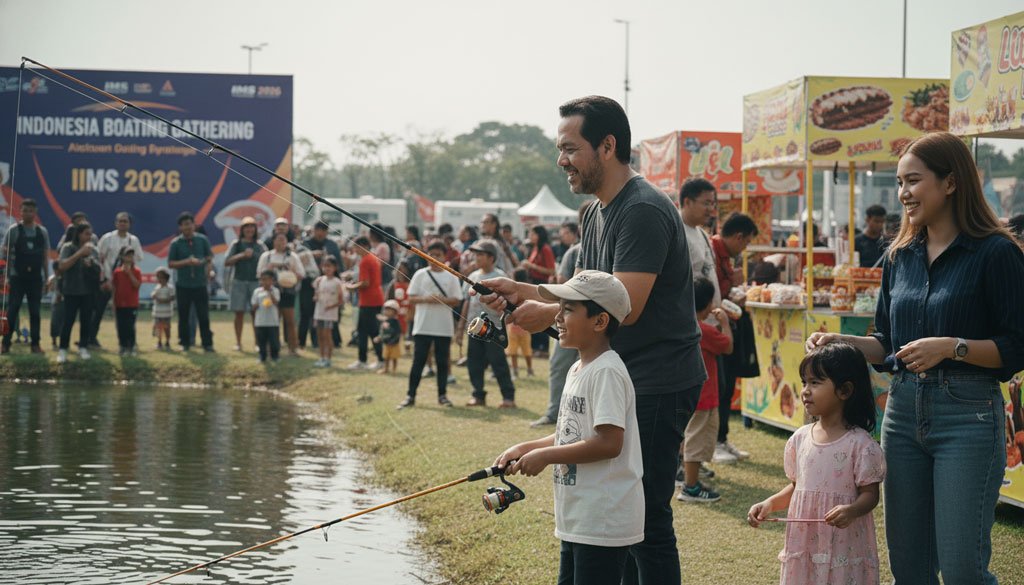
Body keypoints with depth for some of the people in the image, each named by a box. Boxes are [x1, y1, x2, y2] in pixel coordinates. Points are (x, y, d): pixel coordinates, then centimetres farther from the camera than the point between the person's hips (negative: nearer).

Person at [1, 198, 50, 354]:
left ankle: (35, 343, 11)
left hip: (36, 278, 3)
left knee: (35, 311, 6)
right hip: (17, 277, -3)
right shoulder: (14, 230, -4)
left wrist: (47, 277, 8)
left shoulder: (42, 232, 6)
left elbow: (46, 256, 11)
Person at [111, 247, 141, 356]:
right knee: (121, 327, 4)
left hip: (132, 305, -2)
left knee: (130, 326, -4)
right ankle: (123, 346, 13)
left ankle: (132, 347, 5)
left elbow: (137, 284, -13)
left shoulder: (136, 271, 0)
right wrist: (113, 305, 7)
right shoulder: (117, 272, 5)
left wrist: (129, 273, -20)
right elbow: (114, 288, 8)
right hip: (120, 305, 2)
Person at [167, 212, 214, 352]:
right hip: (183, 286, 0)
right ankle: (185, 343, 18)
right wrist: (187, 262, -15)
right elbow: (171, 263, -3)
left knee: (203, 316, -1)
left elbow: (209, 257, 10)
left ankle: (207, 344, 3)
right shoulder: (175, 243, -2)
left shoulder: (202, 240, 2)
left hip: (200, 284, 0)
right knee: (183, 316, 7)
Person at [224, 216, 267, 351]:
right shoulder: (236, 244, 5)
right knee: (239, 313, 2)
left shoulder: (259, 245, 8)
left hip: (256, 282, 1)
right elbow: (227, 263, -4)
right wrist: (242, 255, -12)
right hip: (239, 282, -1)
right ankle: (238, 342, 9)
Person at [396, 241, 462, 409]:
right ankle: (411, 395, 3)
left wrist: (442, 300, -15)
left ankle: (442, 395, 16)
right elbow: (411, 298, 1)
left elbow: (457, 301, 3)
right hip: (423, 325, -1)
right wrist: (426, 299, -17)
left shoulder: (451, 276, 4)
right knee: (418, 361, 0)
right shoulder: (420, 274, 3)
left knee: (442, 362, 7)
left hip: (444, 327, 1)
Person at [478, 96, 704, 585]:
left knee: (647, 517, -8)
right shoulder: (596, 214, 14)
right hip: (625, 380, 11)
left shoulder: (643, 211, -19)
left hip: (658, 383, -10)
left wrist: (547, 313, -15)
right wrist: (522, 291, 5)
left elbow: (625, 306, -24)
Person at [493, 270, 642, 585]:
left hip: (604, 521, -10)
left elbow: (609, 443, -25)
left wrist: (544, 456, -18)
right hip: (577, 519, 10)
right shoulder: (578, 370, 13)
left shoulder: (606, 372, -18)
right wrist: (525, 448, 7)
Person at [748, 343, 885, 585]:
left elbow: (870, 494, -8)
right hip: (803, 543, 5)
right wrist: (770, 504, 0)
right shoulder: (800, 439, 6)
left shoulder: (859, 444, -10)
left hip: (843, 545, -5)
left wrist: (851, 510, -27)